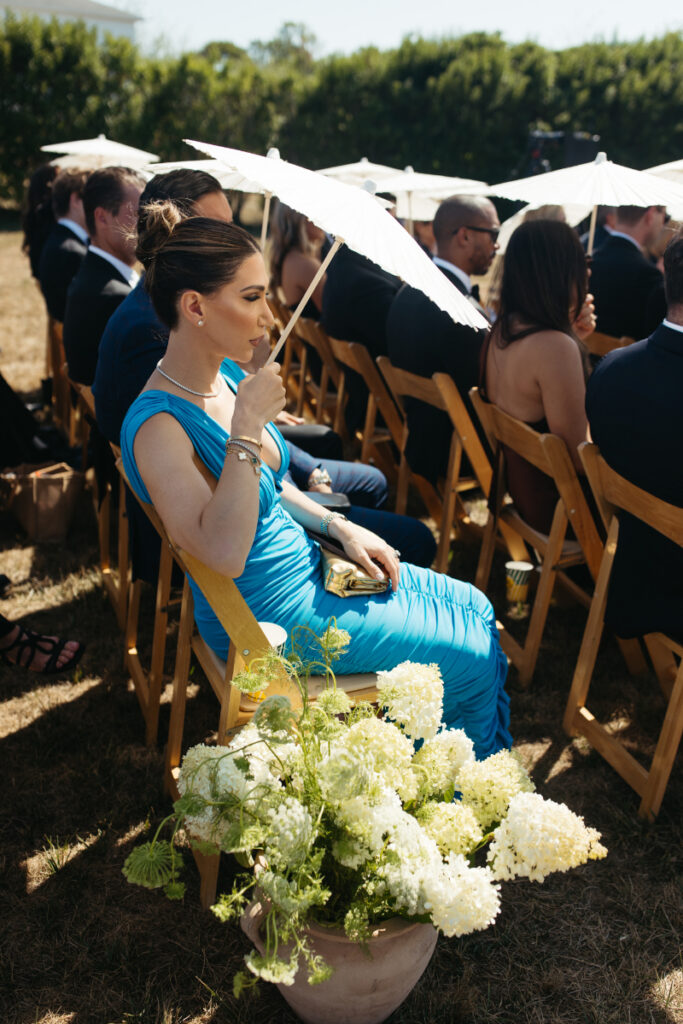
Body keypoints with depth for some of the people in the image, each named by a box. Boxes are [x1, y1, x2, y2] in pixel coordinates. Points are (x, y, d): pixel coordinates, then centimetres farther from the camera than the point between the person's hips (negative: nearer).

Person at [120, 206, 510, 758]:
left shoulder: (226, 378, 0)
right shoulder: (158, 425, -27)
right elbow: (223, 555, -36)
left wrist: (338, 526, 3)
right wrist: (247, 427, -34)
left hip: (304, 565, 9)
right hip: (268, 618, -9)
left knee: (477, 608, 14)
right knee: (474, 658, -2)